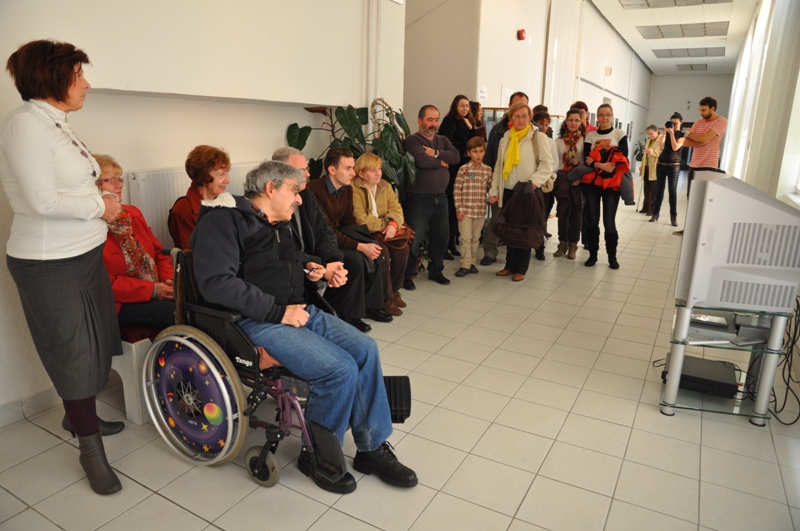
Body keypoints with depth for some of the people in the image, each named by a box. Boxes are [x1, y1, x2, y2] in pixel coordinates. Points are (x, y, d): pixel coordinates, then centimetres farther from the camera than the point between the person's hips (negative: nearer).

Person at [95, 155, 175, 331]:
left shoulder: (132, 213, 14)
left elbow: (159, 252, 15)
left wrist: (169, 279, -4)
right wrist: (152, 290, -18)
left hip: (157, 290, 7)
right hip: (119, 303, -6)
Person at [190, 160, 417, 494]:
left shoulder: (277, 224, 18)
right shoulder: (224, 219, -9)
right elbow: (216, 283, -22)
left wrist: (306, 274, 10)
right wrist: (278, 311, -21)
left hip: (295, 311, 9)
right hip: (255, 322, -9)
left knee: (365, 349, -8)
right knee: (340, 369, -24)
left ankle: (372, 448, 5)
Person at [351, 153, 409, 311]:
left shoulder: (385, 186, 10)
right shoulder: (353, 189, -14)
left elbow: (396, 209, 0)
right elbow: (360, 219, -20)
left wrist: (393, 223, -22)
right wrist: (384, 224, -14)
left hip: (384, 232, 7)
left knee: (402, 247, -17)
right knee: (383, 252, -29)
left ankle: (394, 290, 0)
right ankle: (386, 298, -16)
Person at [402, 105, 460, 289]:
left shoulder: (443, 140, 15)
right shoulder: (412, 141, -7)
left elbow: (456, 157, -2)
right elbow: (422, 161, -24)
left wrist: (435, 153, -14)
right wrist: (441, 162, -8)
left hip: (440, 197, 7)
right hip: (419, 198, -7)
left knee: (441, 236, 14)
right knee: (414, 238, -5)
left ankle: (435, 271, 31)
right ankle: (407, 276, 7)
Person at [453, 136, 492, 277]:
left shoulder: (488, 169, 5)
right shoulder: (464, 169, -6)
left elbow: (490, 187, 12)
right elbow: (457, 190, -6)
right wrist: (459, 209, -9)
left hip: (481, 211, 4)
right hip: (466, 210, -4)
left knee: (475, 238, 12)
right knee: (466, 238, -2)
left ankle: (471, 262, 24)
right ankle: (465, 265, 6)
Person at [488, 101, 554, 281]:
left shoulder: (539, 137, -2)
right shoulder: (506, 138, 11)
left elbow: (547, 164, -7)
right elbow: (498, 166, 12)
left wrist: (534, 182, -21)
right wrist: (494, 190, 6)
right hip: (508, 190, 4)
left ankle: (520, 269, 13)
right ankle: (510, 265, 19)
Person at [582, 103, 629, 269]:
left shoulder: (619, 134, 5)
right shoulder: (590, 135, 7)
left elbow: (623, 157, -7)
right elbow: (587, 159, -5)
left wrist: (595, 160, -13)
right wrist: (601, 165, -23)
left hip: (612, 184, -1)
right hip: (592, 183, 1)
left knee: (609, 221, -4)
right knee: (592, 220, 3)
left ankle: (612, 256, 10)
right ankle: (592, 255, 15)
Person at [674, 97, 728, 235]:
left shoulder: (721, 122, -8)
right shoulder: (699, 122, 11)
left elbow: (704, 138, -20)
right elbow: (685, 142, 5)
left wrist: (689, 134, -3)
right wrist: (698, 143, -13)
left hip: (709, 166, -7)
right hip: (694, 165, 7)